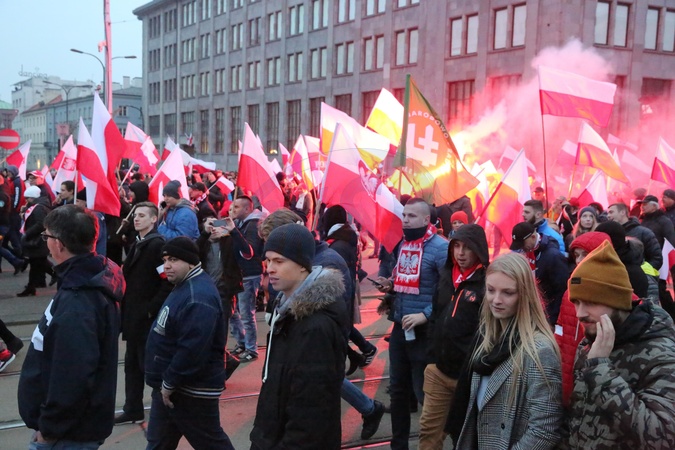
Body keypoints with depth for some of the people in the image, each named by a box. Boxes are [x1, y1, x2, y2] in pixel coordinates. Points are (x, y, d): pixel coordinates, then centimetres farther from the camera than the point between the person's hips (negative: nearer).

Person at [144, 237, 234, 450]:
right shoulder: (183, 286, 10)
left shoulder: (198, 297, -25)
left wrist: (169, 383, -20)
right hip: (169, 385, 10)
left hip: (192, 390, -10)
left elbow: (192, 350, -31)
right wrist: (165, 383, 16)